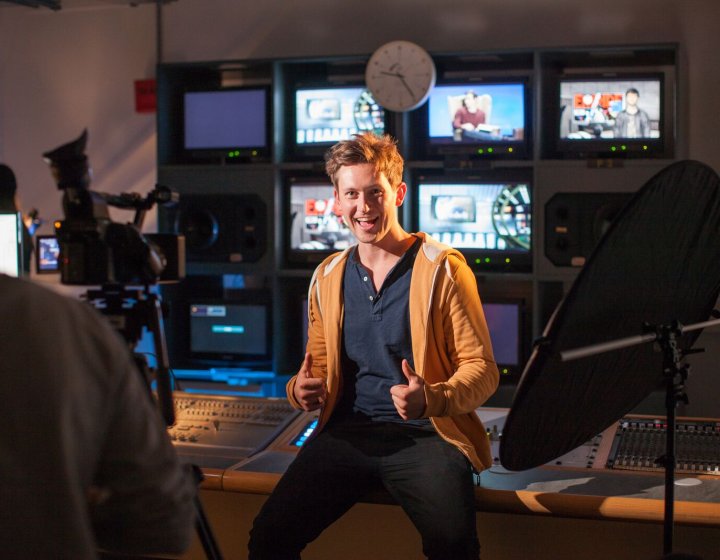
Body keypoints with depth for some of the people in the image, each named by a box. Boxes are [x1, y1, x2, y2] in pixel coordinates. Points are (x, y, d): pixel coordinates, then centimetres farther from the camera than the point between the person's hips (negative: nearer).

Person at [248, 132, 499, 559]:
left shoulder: (443, 268, -2)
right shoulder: (328, 277, 14)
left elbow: (482, 368, -3)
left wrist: (432, 399, -23)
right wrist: (302, 388, 0)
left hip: (423, 433, -4)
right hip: (347, 432, 4)